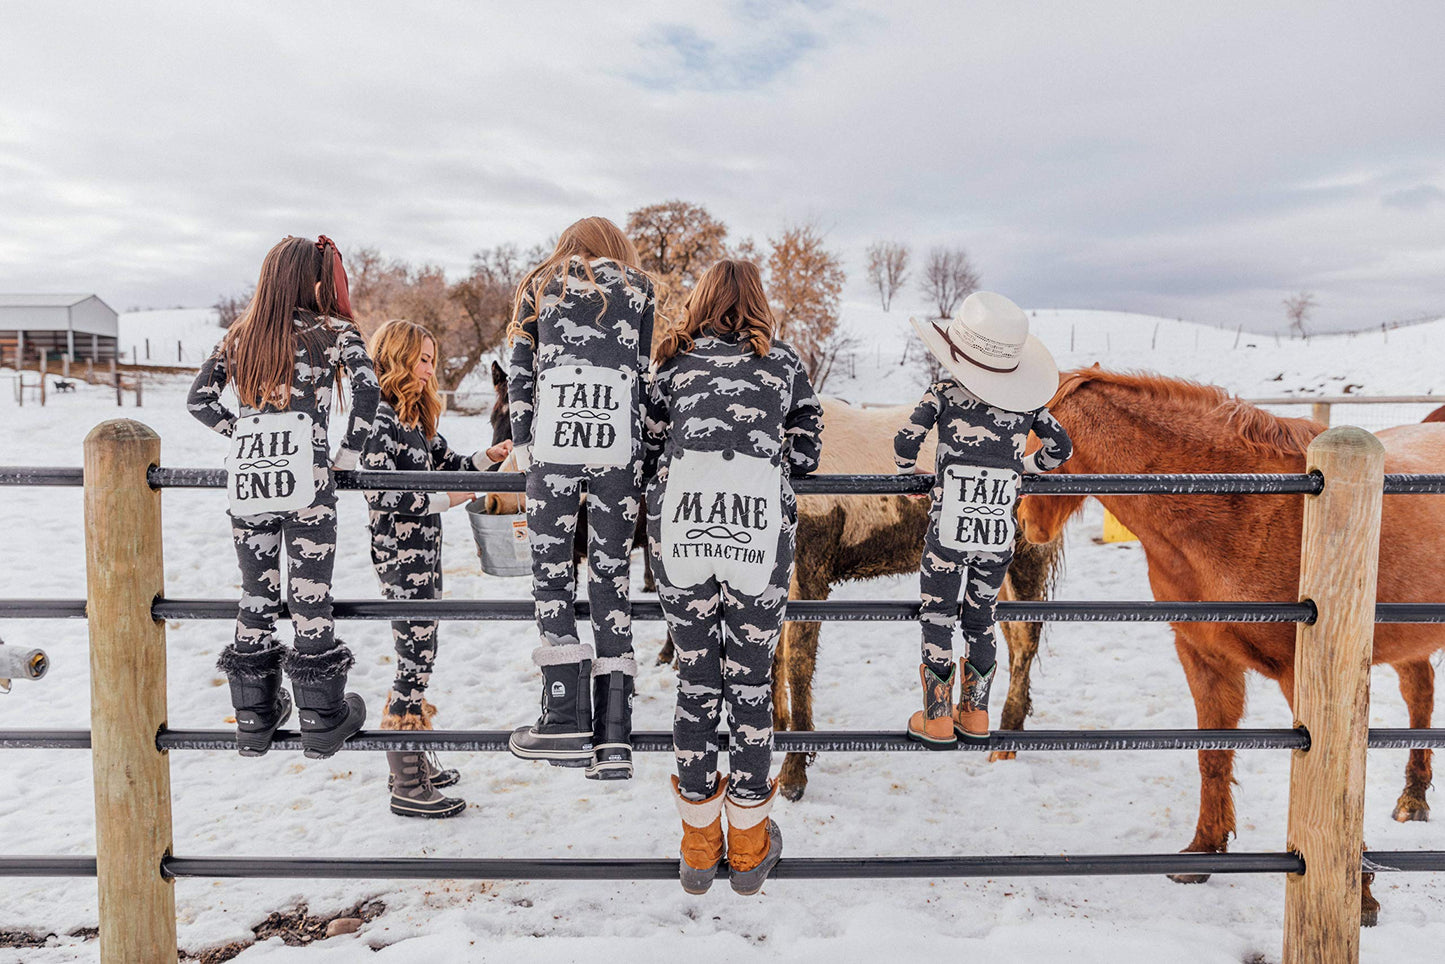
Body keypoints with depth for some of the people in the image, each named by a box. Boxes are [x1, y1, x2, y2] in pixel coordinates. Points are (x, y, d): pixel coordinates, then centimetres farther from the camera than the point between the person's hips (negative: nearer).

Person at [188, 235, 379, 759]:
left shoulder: (239, 336, 15)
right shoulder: (334, 331, 1)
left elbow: (199, 399, 12)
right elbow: (367, 387, -15)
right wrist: (351, 451, -5)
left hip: (248, 476, 5)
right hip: (305, 477, -4)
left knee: (256, 597, 13)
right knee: (310, 596, 3)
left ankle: (254, 717, 24)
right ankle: (322, 719, 13)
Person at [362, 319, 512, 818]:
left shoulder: (414, 414, 14)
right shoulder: (381, 416, -15)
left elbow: (447, 463, 17)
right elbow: (381, 495, -20)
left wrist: (487, 458, 2)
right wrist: (445, 500, -18)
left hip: (424, 549, 10)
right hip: (399, 553, -10)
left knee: (419, 654, 16)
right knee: (415, 656, -6)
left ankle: (413, 760, 29)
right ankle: (407, 788, 4)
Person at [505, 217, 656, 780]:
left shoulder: (540, 285, 20)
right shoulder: (638, 289, 19)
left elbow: (520, 374, 12)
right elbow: (643, 375, 12)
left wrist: (521, 447, 13)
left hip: (553, 443, -1)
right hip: (619, 447, 1)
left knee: (551, 570, 5)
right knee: (611, 576, 3)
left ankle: (566, 720, 0)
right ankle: (613, 736, 2)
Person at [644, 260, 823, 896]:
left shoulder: (675, 362, 17)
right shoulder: (784, 362, 17)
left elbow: (650, 453, 16)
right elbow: (806, 454, 17)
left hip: (679, 533, 1)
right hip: (760, 538, 0)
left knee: (695, 681, 14)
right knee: (751, 683, 12)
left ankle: (699, 848, 26)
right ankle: (749, 849, 26)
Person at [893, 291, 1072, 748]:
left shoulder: (944, 393, -7)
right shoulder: (1026, 402, 3)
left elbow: (906, 439, -14)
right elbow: (1061, 447, 9)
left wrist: (905, 472, 5)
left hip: (948, 531, -3)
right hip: (999, 535, 3)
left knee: (936, 619, 10)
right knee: (980, 618, 18)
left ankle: (936, 721, 15)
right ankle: (975, 715, 26)